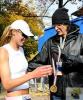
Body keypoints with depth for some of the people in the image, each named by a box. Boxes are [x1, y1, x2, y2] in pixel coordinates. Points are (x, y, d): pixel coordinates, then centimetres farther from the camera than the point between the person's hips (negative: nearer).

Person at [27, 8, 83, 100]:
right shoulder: (51, 41, 9)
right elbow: (40, 59, 4)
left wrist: (74, 59, -22)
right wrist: (26, 68, -8)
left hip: (75, 88, -2)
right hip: (56, 88, 3)